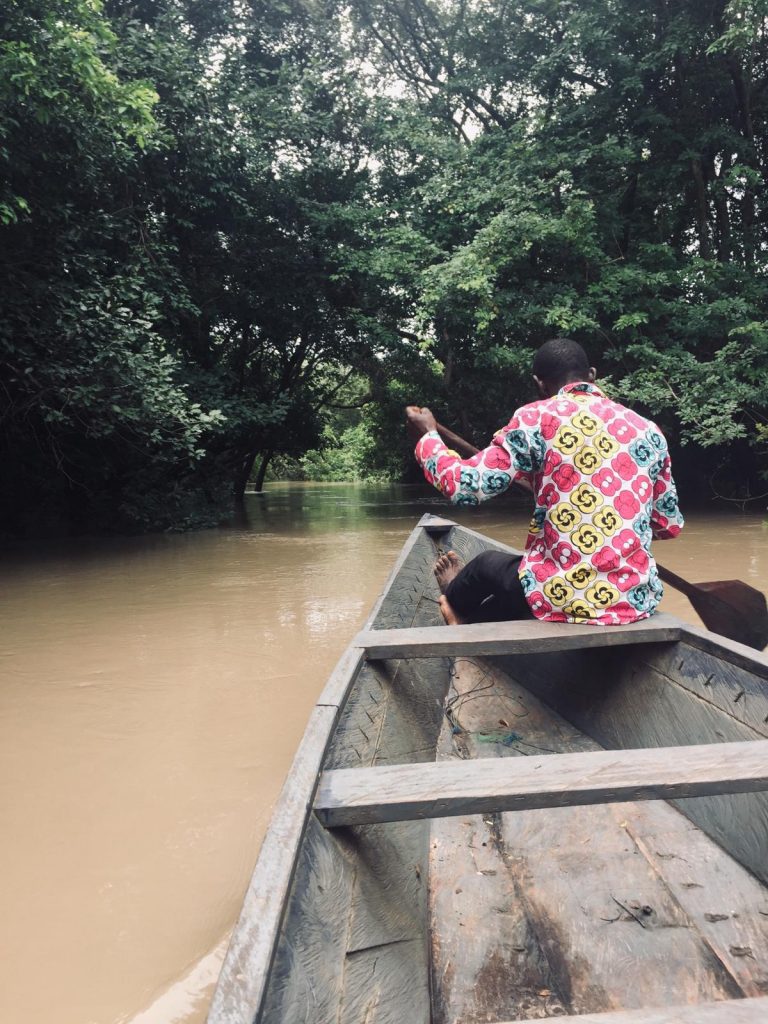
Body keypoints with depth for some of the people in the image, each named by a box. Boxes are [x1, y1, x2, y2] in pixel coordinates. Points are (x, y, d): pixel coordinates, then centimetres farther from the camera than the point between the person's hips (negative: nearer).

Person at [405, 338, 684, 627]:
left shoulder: (537, 418, -8)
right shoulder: (647, 430, 5)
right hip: (635, 600, 4)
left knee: (488, 563, 29)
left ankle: (458, 603, 61)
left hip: (560, 594, -4)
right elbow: (670, 525, 12)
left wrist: (427, 437, 7)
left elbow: (465, 486, -11)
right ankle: (470, 618, 58)